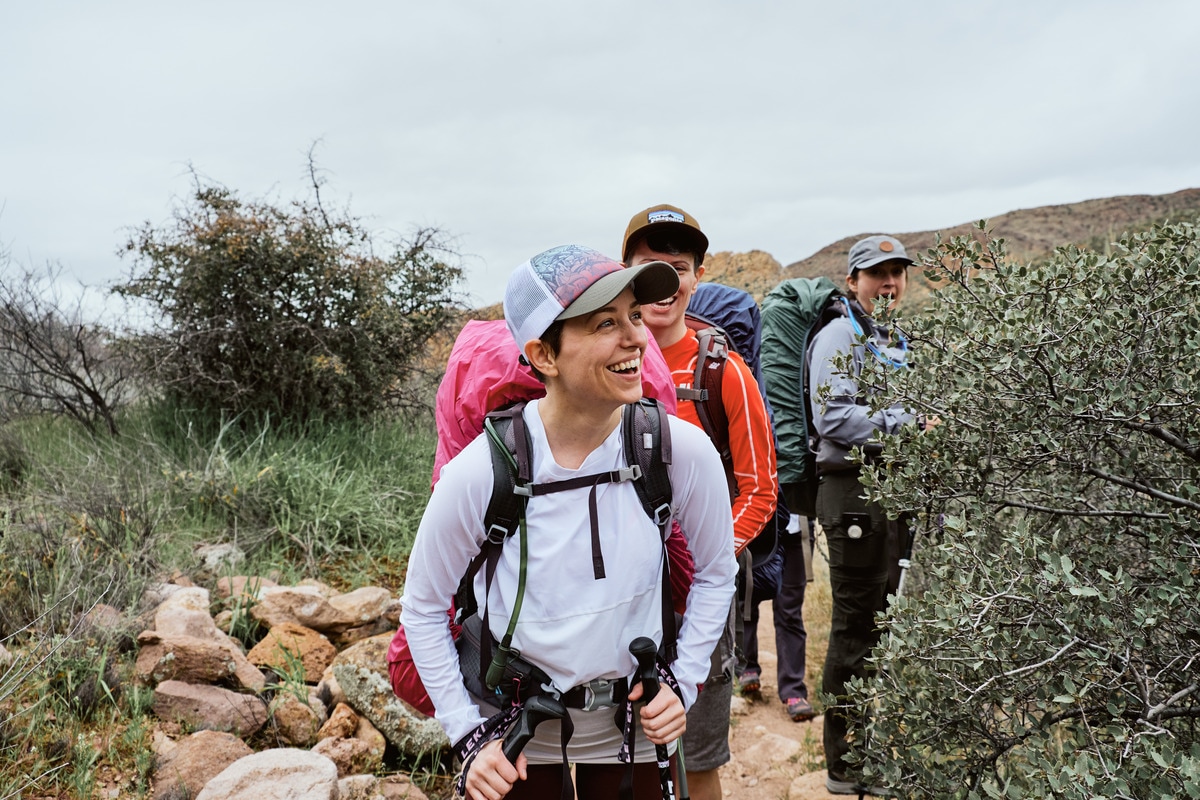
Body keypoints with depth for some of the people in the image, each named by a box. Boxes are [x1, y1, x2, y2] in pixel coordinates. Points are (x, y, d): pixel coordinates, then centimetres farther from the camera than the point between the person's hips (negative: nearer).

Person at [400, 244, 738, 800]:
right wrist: (468, 735, -8)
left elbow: (716, 572, 2)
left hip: (633, 731, 2)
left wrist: (683, 681, -3)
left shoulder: (682, 452, -17)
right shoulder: (477, 474, -21)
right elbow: (423, 609, -6)